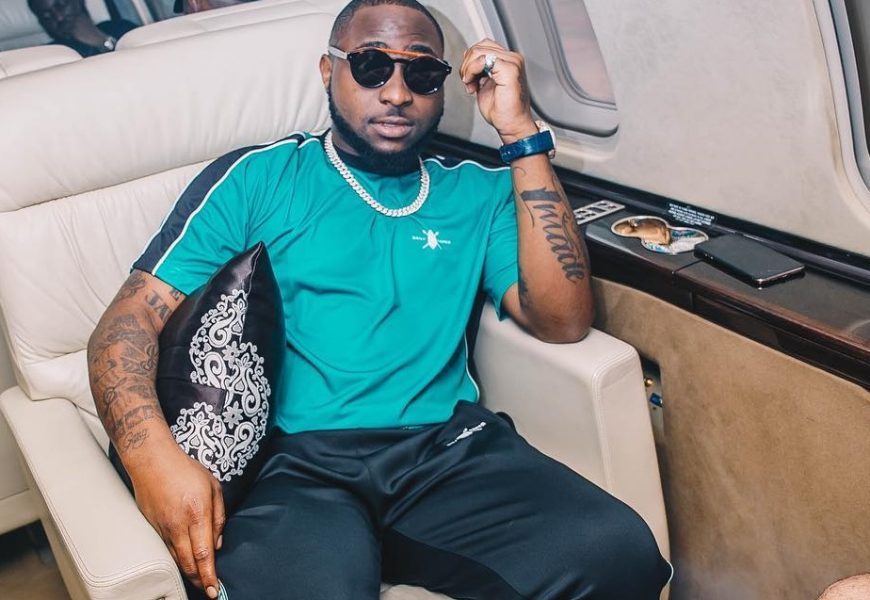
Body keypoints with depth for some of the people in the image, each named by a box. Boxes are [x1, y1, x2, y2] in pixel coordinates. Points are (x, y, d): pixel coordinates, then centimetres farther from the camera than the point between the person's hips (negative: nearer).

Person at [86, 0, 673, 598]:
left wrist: (522, 134, 0)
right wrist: (156, 457, -18)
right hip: (292, 464, -3)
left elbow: (563, 320, 3)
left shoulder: (477, 193, 17)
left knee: (620, 552, -22)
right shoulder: (255, 179, 10)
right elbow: (131, 320, 3)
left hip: (449, 449, 4)